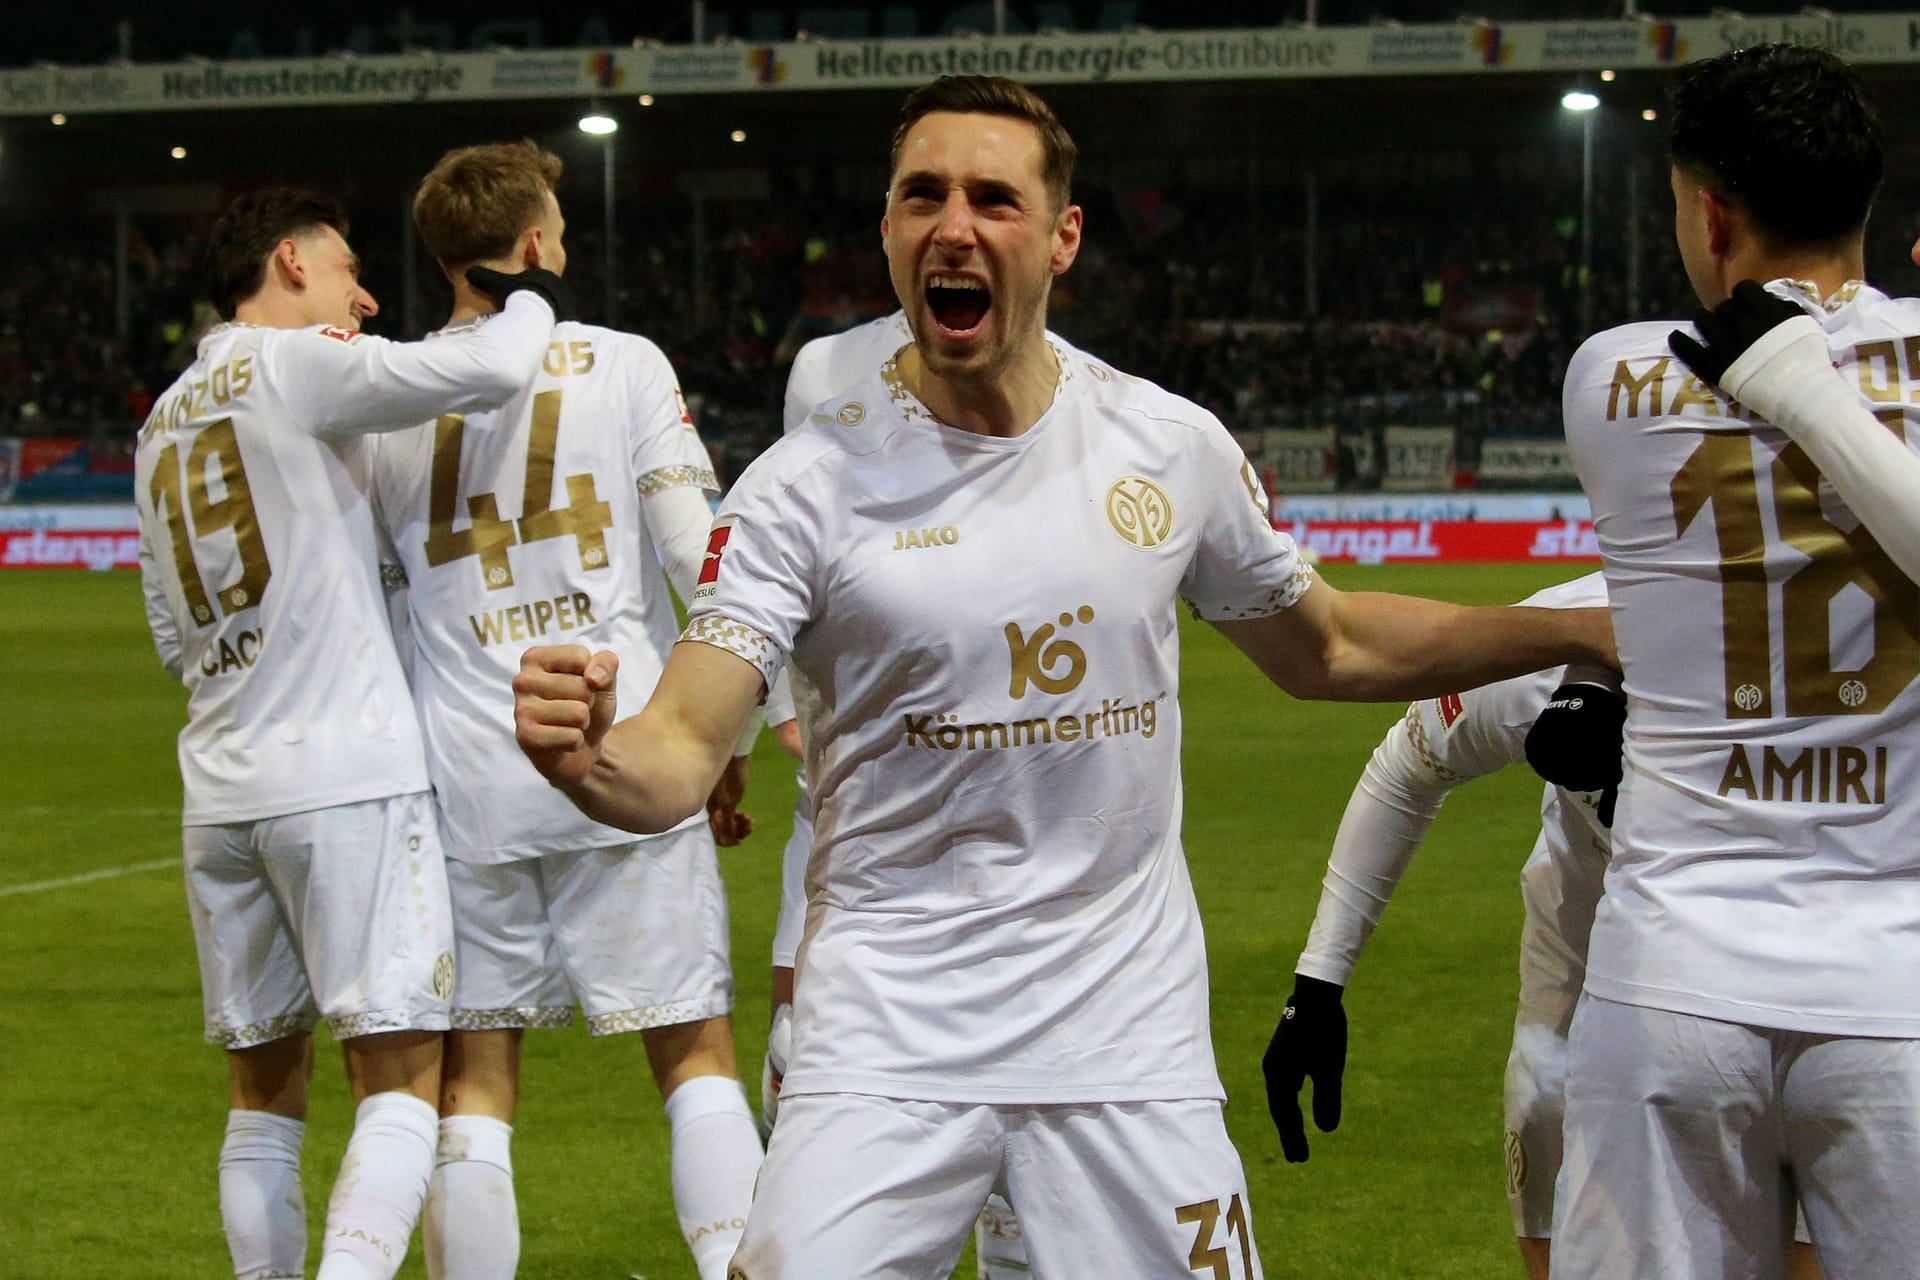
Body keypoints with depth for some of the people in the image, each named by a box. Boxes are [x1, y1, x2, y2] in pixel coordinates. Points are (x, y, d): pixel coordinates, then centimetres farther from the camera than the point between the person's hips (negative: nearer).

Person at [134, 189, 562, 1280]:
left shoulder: (163, 422, 18)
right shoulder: (295, 364, -5)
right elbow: (493, 373, -16)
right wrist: (531, 298, 4)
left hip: (221, 789, 7)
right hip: (345, 774, -7)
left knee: (265, 1087, 13)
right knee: (401, 1079, -7)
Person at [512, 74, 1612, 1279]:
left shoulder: (1174, 447, 3)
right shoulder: (808, 483, -7)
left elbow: (1326, 648, 19)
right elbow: (682, 754, -13)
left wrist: (1585, 630, 15)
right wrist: (591, 759, -36)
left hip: (1131, 1037, 3)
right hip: (888, 1033, -2)